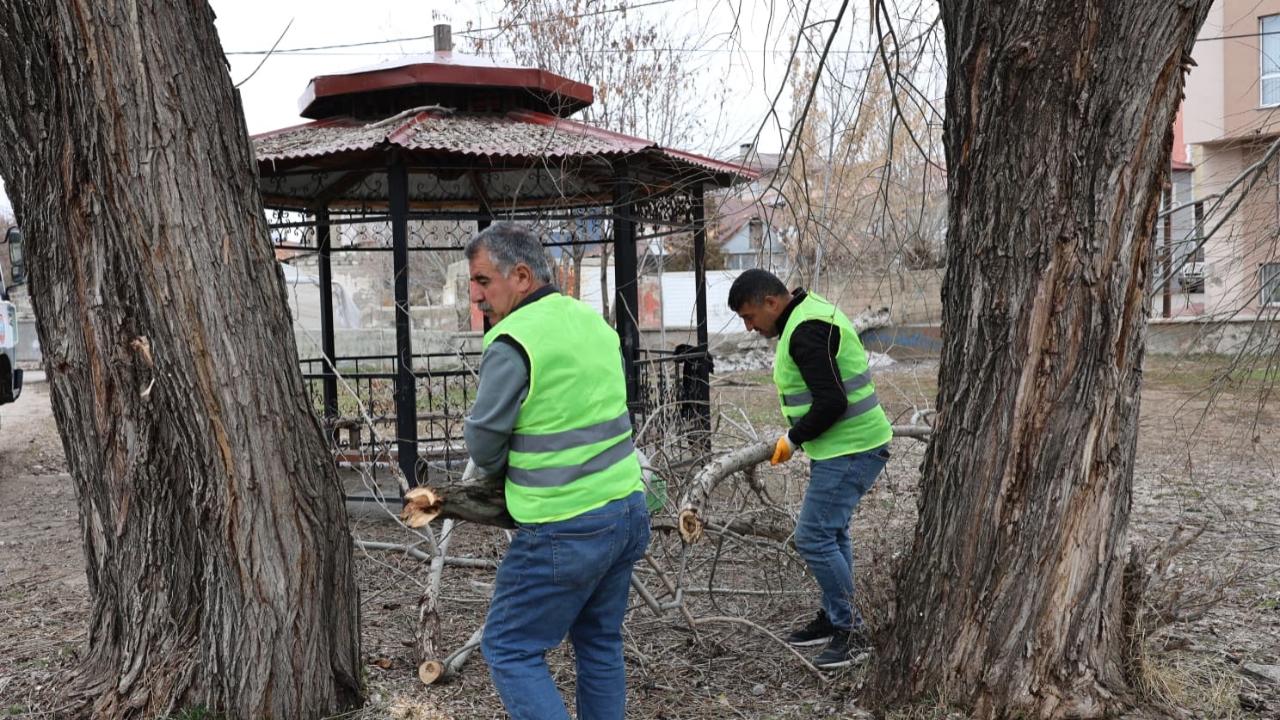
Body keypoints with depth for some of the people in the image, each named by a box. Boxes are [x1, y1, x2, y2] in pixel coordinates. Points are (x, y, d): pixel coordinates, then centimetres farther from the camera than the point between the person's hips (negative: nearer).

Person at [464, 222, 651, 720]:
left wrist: (502, 472, 13)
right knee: (600, 643, 20)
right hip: (628, 511, 8)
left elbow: (483, 444, -8)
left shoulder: (511, 343, -15)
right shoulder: (594, 321, 8)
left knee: (509, 649, 7)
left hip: (565, 532, -8)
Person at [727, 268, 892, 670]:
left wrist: (794, 439, -11)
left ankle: (851, 633, 3)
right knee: (830, 532, 19)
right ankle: (835, 620, 31)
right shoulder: (810, 314, 14)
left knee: (814, 537, -8)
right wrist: (800, 435, 16)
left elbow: (831, 402, -25)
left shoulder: (806, 331, -20)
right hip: (848, 445, 11)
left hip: (849, 449, -11)